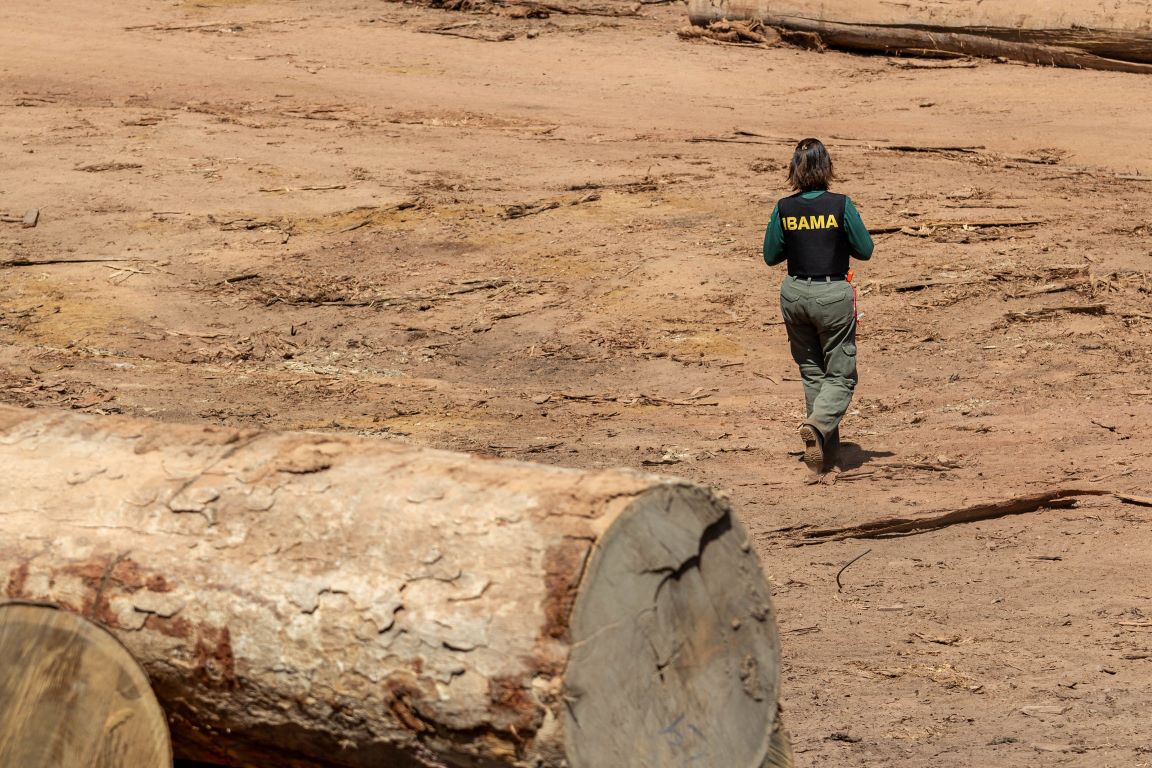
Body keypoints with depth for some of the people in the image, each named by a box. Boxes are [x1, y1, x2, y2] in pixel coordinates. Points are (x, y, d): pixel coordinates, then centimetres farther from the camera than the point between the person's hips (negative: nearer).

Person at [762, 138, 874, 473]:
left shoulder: (784, 209, -6)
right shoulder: (841, 205, -13)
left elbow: (771, 256, 3)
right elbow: (865, 250, -5)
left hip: (794, 293, 3)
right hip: (833, 295, -3)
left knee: (812, 372, 16)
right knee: (841, 375, 6)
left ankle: (828, 450, 17)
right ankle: (818, 424, -23)